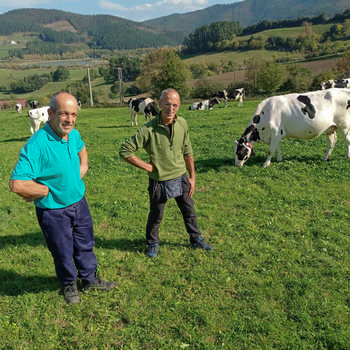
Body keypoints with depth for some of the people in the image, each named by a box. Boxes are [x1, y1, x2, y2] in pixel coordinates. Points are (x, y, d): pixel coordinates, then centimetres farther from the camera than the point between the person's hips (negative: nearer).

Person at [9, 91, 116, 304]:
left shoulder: (73, 134, -5)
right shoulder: (37, 145, -30)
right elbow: (17, 184, -35)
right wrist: (48, 191, -21)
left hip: (79, 202, 7)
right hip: (53, 211, -6)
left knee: (85, 244, 23)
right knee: (63, 252, 15)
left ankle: (90, 279, 46)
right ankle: (69, 284, 43)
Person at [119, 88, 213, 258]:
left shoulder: (182, 124, -4)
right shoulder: (149, 129, -20)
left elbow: (187, 152, 7)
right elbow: (125, 150, -17)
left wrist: (192, 177, 8)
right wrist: (146, 166, -14)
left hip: (181, 178, 4)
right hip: (159, 181, -4)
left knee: (189, 212, 18)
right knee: (156, 216, 13)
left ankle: (196, 240, 40)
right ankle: (152, 243, 38)